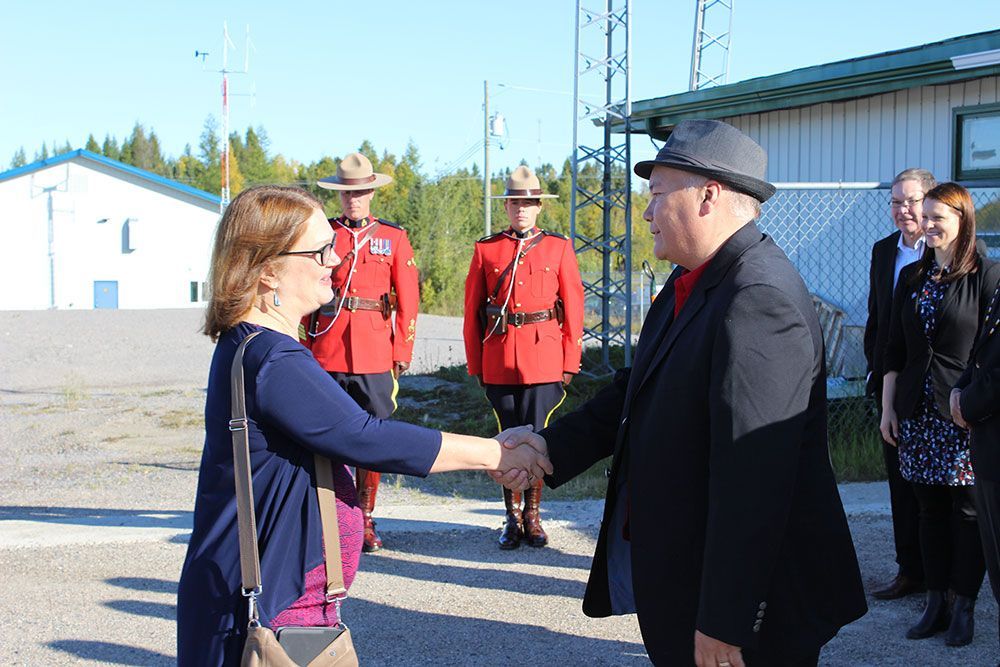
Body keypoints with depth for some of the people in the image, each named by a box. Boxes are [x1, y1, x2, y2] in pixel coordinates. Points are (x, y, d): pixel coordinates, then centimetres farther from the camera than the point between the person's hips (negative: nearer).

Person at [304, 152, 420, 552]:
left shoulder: (393, 237, 8)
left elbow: (408, 300, 6)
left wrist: (402, 353, 0)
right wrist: (304, 348, 3)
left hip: (375, 354, 0)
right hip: (326, 353, 0)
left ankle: (365, 520, 13)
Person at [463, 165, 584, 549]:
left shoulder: (558, 247, 6)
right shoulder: (486, 249, 7)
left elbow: (573, 307, 5)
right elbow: (472, 310, 9)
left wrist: (570, 362, 1)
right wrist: (475, 363, 6)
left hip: (544, 358, -1)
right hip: (499, 362, 1)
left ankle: (532, 516, 14)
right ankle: (512, 518, 16)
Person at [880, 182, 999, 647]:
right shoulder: (912, 277, 10)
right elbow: (894, 349, 12)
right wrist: (888, 407, 9)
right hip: (918, 413, 5)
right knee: (930, 509, 10)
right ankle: (936, 603, 19)